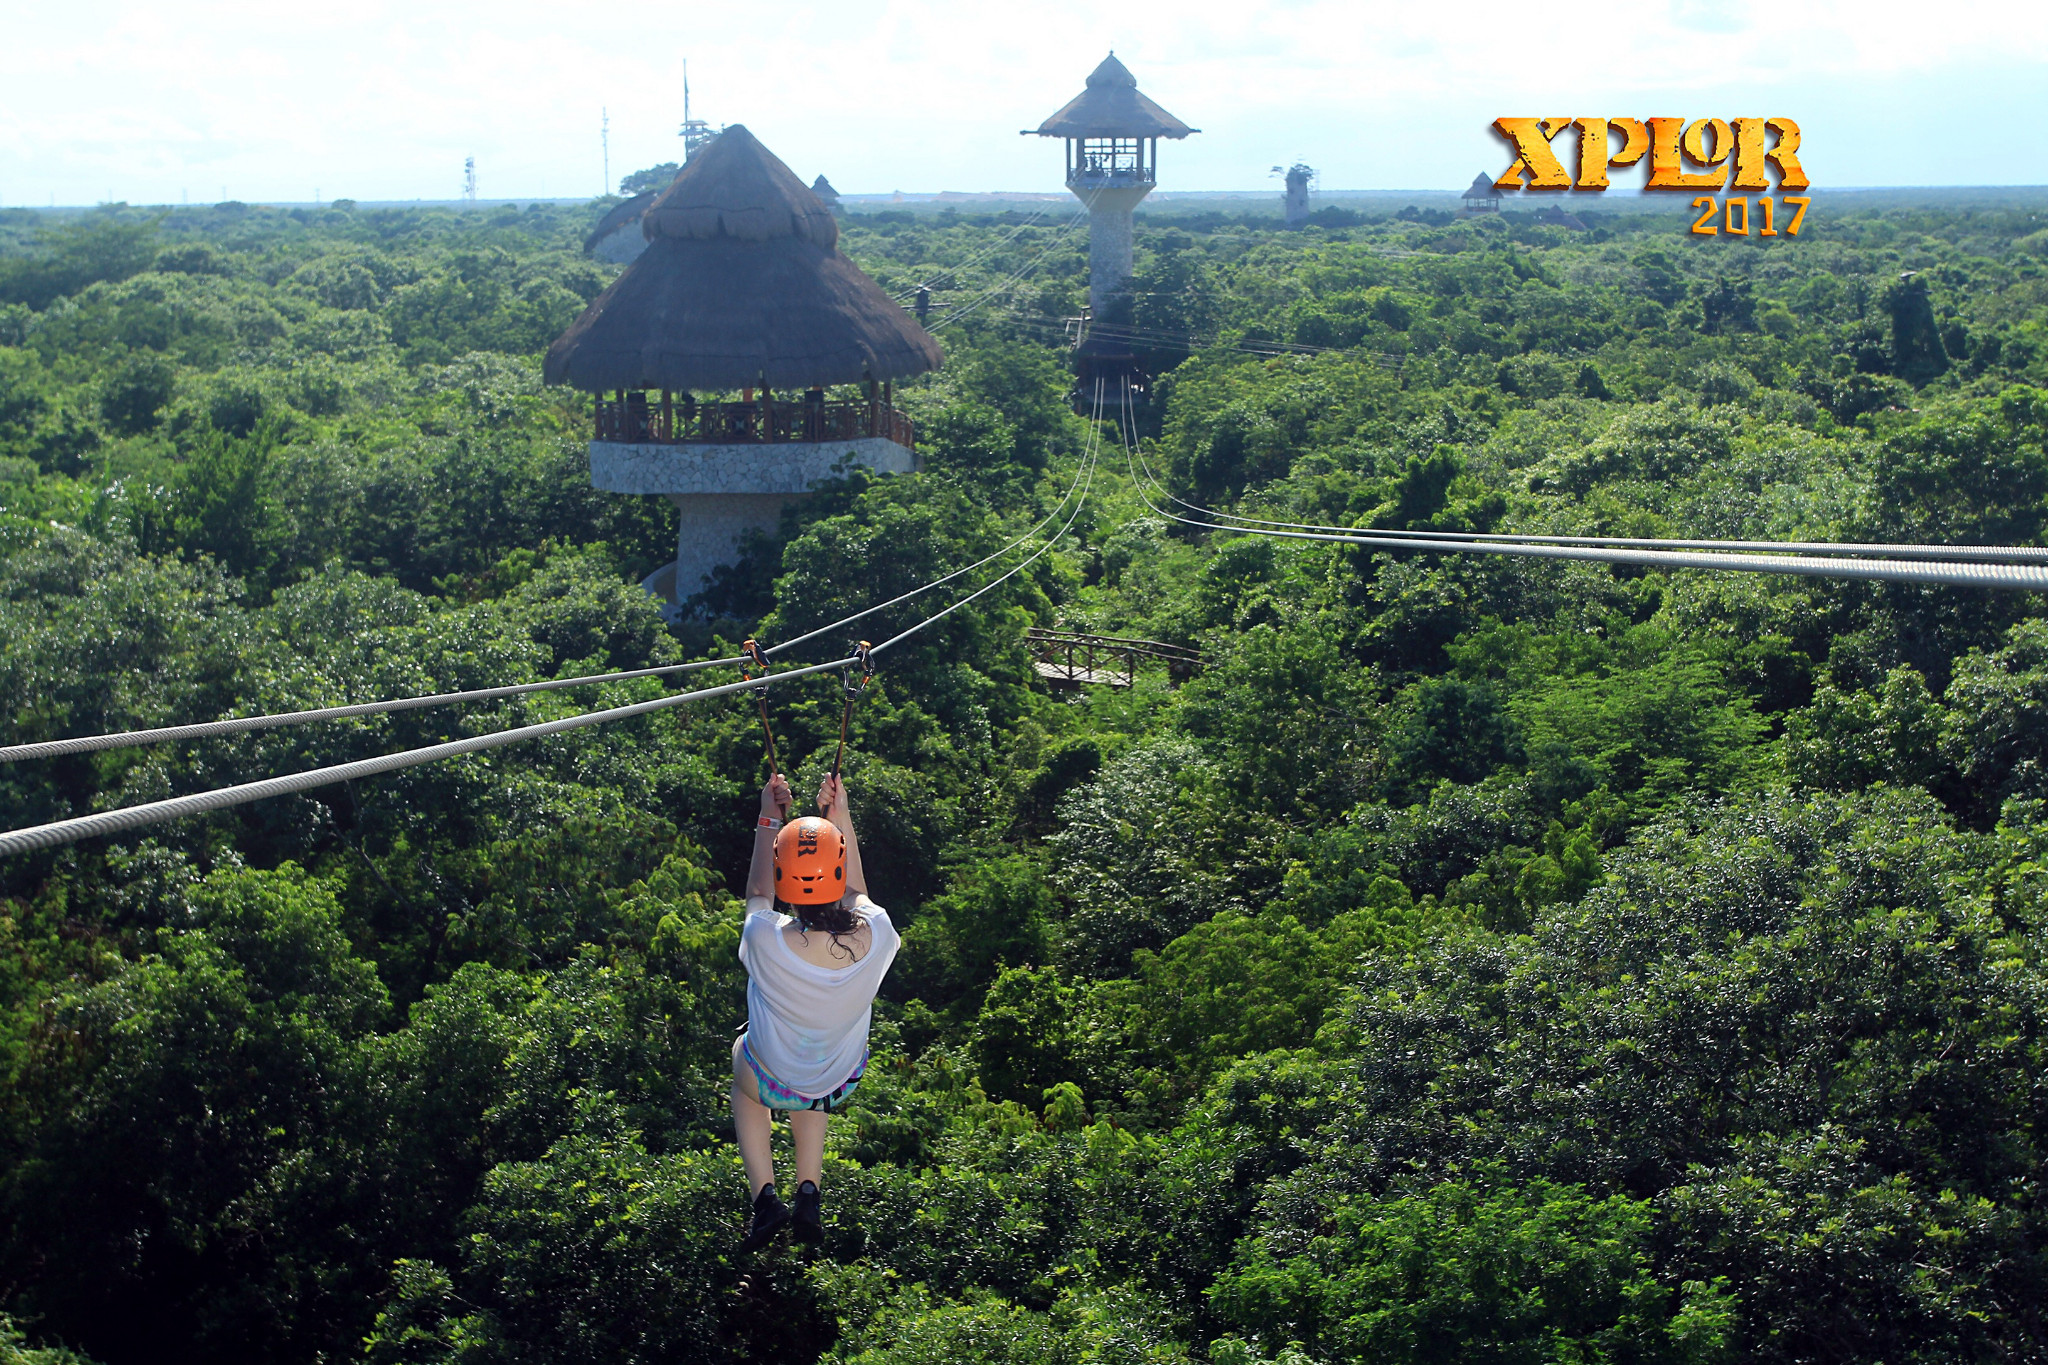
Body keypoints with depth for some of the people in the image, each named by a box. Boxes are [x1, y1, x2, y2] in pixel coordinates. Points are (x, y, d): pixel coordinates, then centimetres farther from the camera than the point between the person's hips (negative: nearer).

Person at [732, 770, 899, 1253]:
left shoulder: (768, 940, -35)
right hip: (840, 1085, 2)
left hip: (771, 1084, -2)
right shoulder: (874, 937, -29)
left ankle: (765, 1199, 25)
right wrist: (840, 817, 2)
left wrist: (769, 819, 0)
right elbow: (856, 893, -4)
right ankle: (809, 1195, 29)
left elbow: (758, 894, -9)